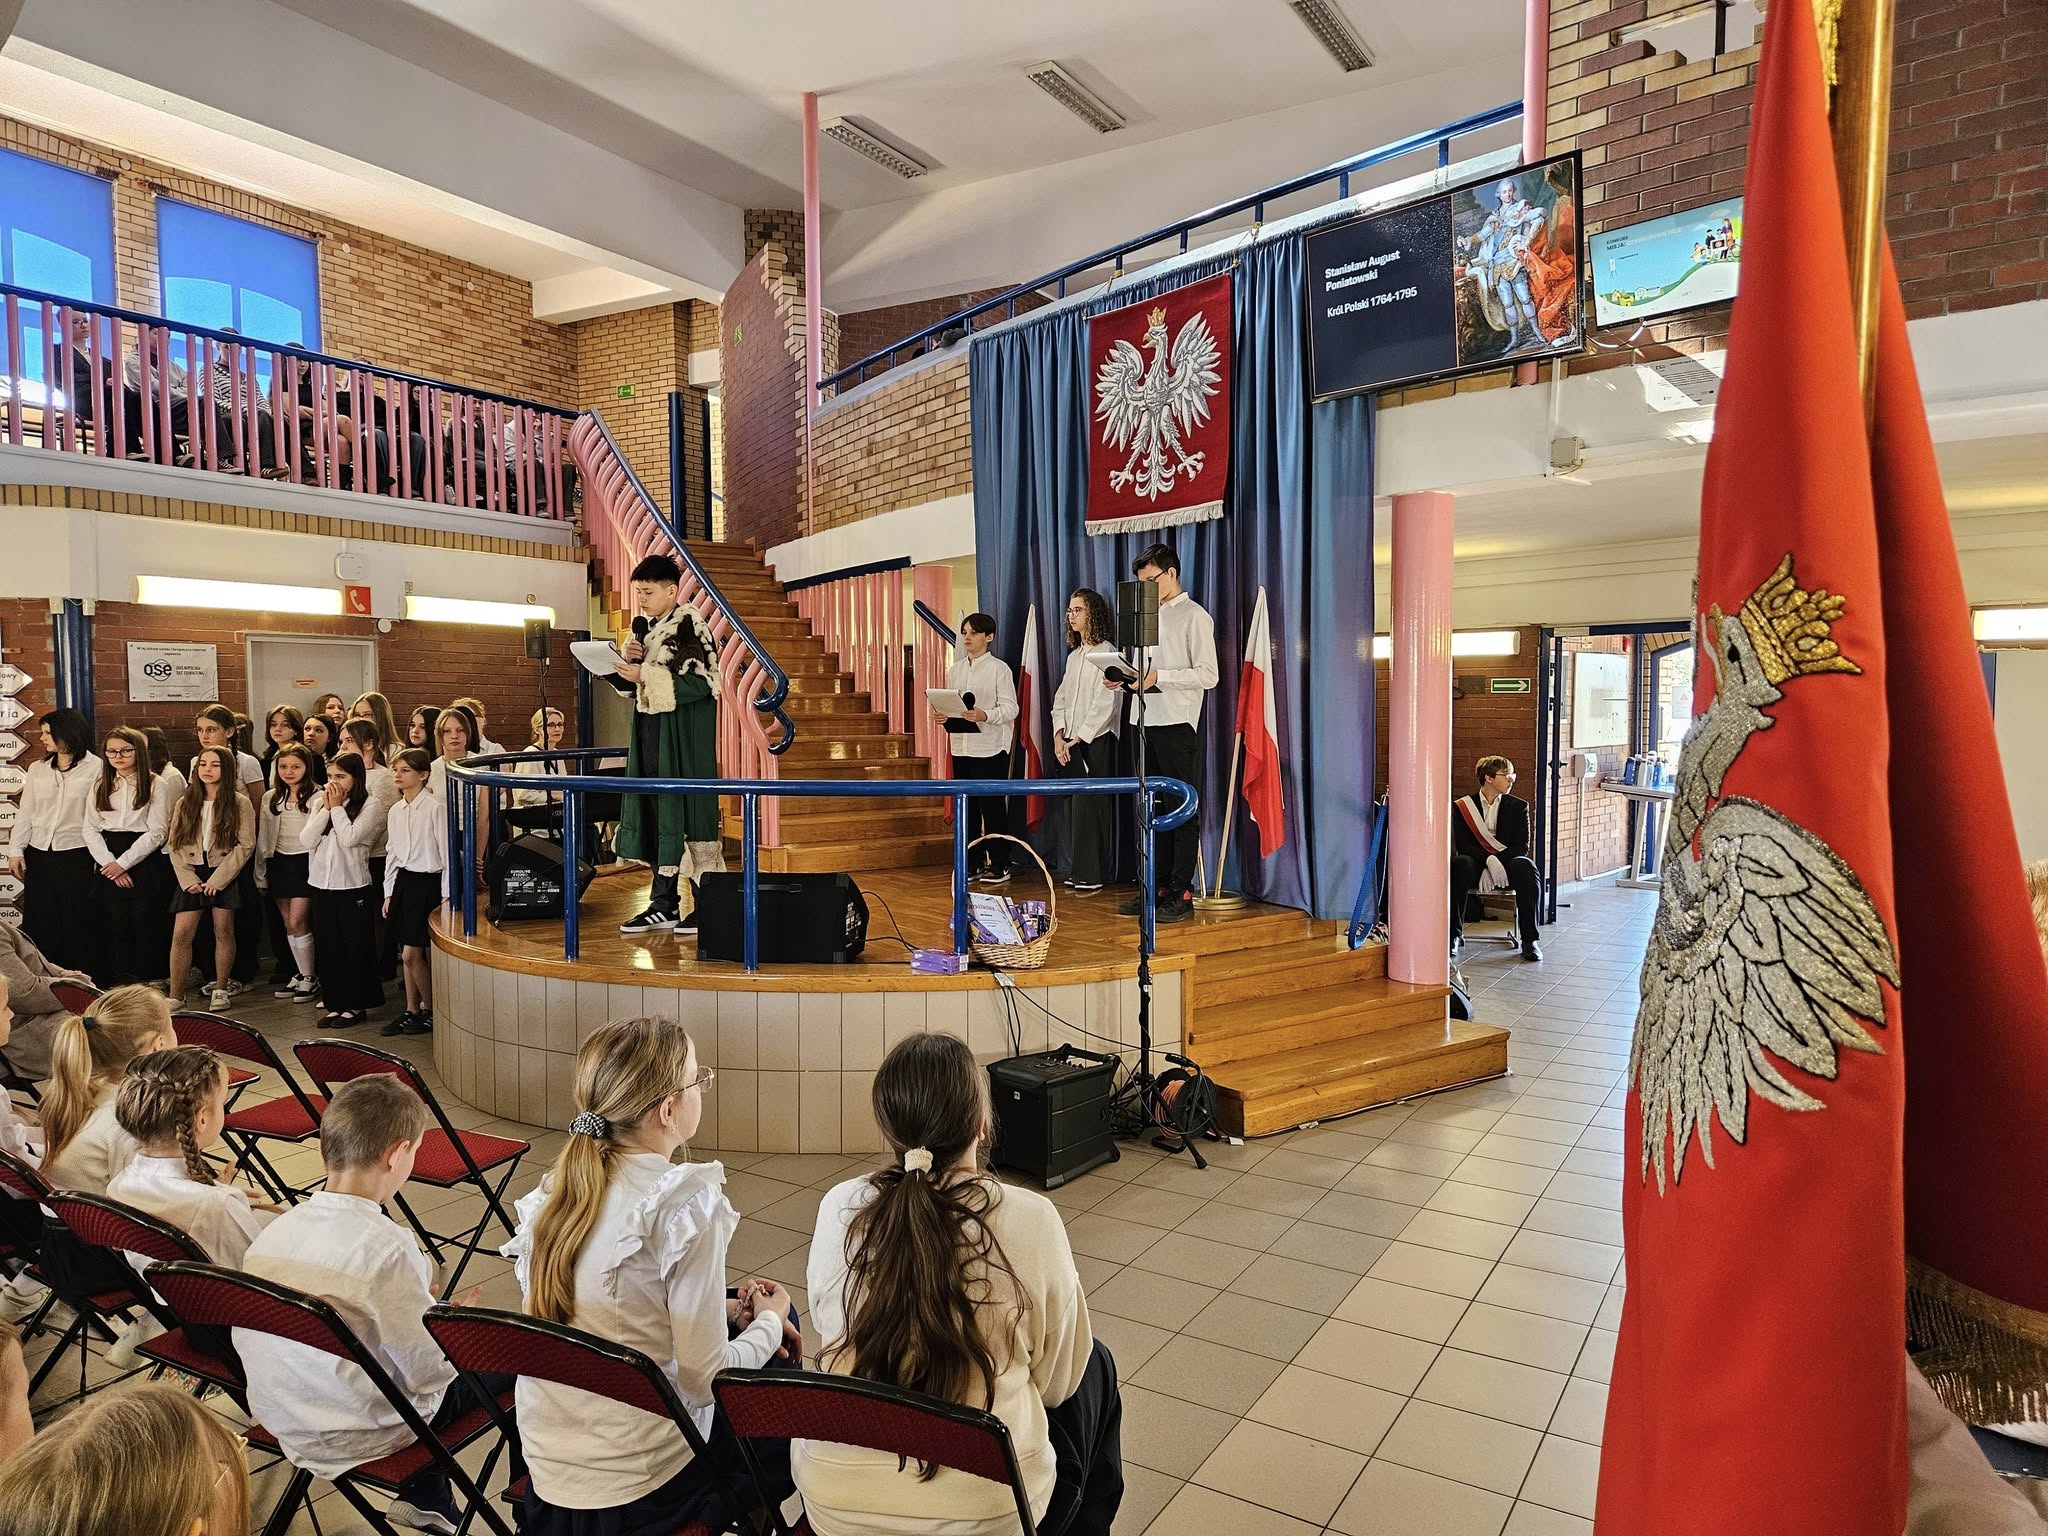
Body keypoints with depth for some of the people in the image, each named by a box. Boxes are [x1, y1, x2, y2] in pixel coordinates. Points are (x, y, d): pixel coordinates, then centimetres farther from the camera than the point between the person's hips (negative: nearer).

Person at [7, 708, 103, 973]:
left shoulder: (96, 768, -4)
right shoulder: (37, 768, 11)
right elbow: (25, 813, 12)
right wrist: (15, 850, 4)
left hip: (76, 856, -5)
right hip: (39, 855, 5)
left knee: (76, 923, 2)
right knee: (39, 923, 8)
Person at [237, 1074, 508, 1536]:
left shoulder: (272, 1232, -9)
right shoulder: (385, 1246, -29)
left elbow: (245, 1338, 5)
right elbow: (431, 1371, -23)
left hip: (283, 1422, 7)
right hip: (361, 1437, -7)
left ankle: (424, 1499, 32)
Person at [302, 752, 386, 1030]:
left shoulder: (370, 807, -6)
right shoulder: (319, 804, 10)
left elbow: (349, 838, -18)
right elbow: (306, 841, -2)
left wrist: (337, 807, -8)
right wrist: (326, 808, -6)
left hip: (353, 887, -5)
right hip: (321, 885, 5)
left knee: (356, 949, 3)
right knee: (327, 948, 11)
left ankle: (356, 1005, 14)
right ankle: (335, 1004, 21)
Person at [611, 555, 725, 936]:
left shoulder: (690, 626, -10)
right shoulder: (648, 629, 14)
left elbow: (699, 683, -19)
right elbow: (632, 686, 20)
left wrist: (645, 674, -19)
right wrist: (629, 660, -1)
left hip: (683, 739, -8)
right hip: (650, 733, 8)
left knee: (684, 811, -6)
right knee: (655, 816, 8)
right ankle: (664, 904, 15)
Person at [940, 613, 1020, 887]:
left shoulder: (999, 668, -4)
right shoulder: (954, 669, 14)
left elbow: (1010, 708, -9)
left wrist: (985, 715, -25)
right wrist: (940, 713, -4)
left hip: (990, 749, -6)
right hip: (961, 747, 6)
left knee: (992, 807, -2)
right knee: (966, 807, 10)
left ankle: (999, 866, 7)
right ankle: (973, 863, 19)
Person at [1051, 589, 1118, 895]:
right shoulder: (1074, 656, 18)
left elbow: (1104, 704, -13)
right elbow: (1061, 698, 15)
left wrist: (1077, 738, -13)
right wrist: (1059, 735, 1)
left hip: (1096, 741, -7)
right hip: (1071, 743, 7)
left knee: (1089, 807, -8)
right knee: (1075, 808, 7)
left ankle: (1092, 876, -4)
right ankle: (1078, 872, 12)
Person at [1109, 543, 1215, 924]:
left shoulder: (1195, 617, -4)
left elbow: (1208, 675, -12)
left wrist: (1158, 676, -19)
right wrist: (1123, 679, 5)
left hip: (1178, 725, -8)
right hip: (1147, 722, 8)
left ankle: (1181, 894, 0)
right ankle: (1157, 888, 18)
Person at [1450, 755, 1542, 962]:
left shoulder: (1519, 806, 8)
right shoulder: (1462, 807, 4)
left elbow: (1522, 846, -1)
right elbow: (1462, 845, -6)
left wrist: (1498, 862, -18)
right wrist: (1489, 860, -24)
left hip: (1506, 866, 1)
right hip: (1476, 865, -1)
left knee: (1526, 867, -33)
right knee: (1460, 864, -36)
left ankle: (1529, 939, -26)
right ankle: (1455, 935, -25)